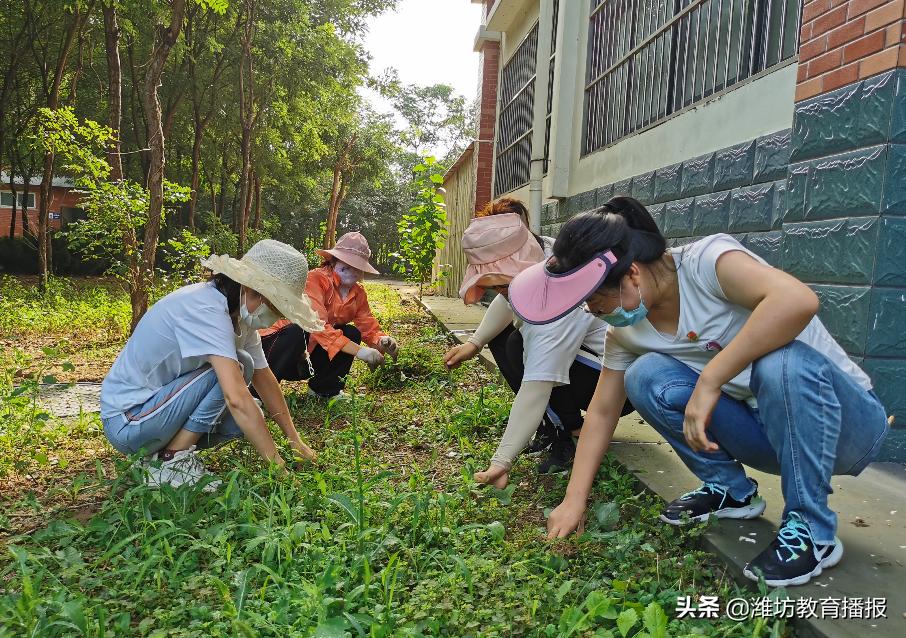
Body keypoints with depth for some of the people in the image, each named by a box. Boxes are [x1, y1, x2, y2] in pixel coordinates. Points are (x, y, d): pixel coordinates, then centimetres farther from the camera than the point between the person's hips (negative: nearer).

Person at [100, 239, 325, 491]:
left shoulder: (240, 314, 0)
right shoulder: (207, 309, -28)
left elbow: (263, 377, 5)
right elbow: (237, 399, -35)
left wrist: (295, 440, 4)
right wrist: (278, 464, -32)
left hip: (154, 405, 9)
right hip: (126, 420, -9)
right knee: (238, 366, -21)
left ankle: (160, 451, 7)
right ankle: (171, 462, -13)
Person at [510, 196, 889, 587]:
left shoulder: (705, 261, -24)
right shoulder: (626, 329, -4)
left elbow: (798, 300, -42)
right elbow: (602, 411, 2)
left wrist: (709, 380, -37)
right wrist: (574, 500, -3)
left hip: (846, 420, -5)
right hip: (765, 430, 5)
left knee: (784, 362, -38)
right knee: (646, 377, -17)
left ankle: (811, 529, -15)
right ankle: (729, 489, 5)